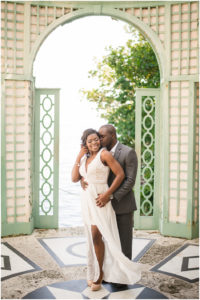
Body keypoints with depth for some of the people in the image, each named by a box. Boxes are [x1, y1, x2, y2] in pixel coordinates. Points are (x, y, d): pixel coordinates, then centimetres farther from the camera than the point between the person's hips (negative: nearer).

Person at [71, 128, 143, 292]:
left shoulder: (104, 154, -9)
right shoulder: (84, 158, 11)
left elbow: (120, 174, -13)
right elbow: (74, 178, 4)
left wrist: (107, 194, -18)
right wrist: (79, 157, -1)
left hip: (100, 200, -7)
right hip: (87, 199, 7)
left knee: (96, 235, -11)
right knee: (92, 236, 12)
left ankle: (100, 273, 4)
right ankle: (94, 272, 23)